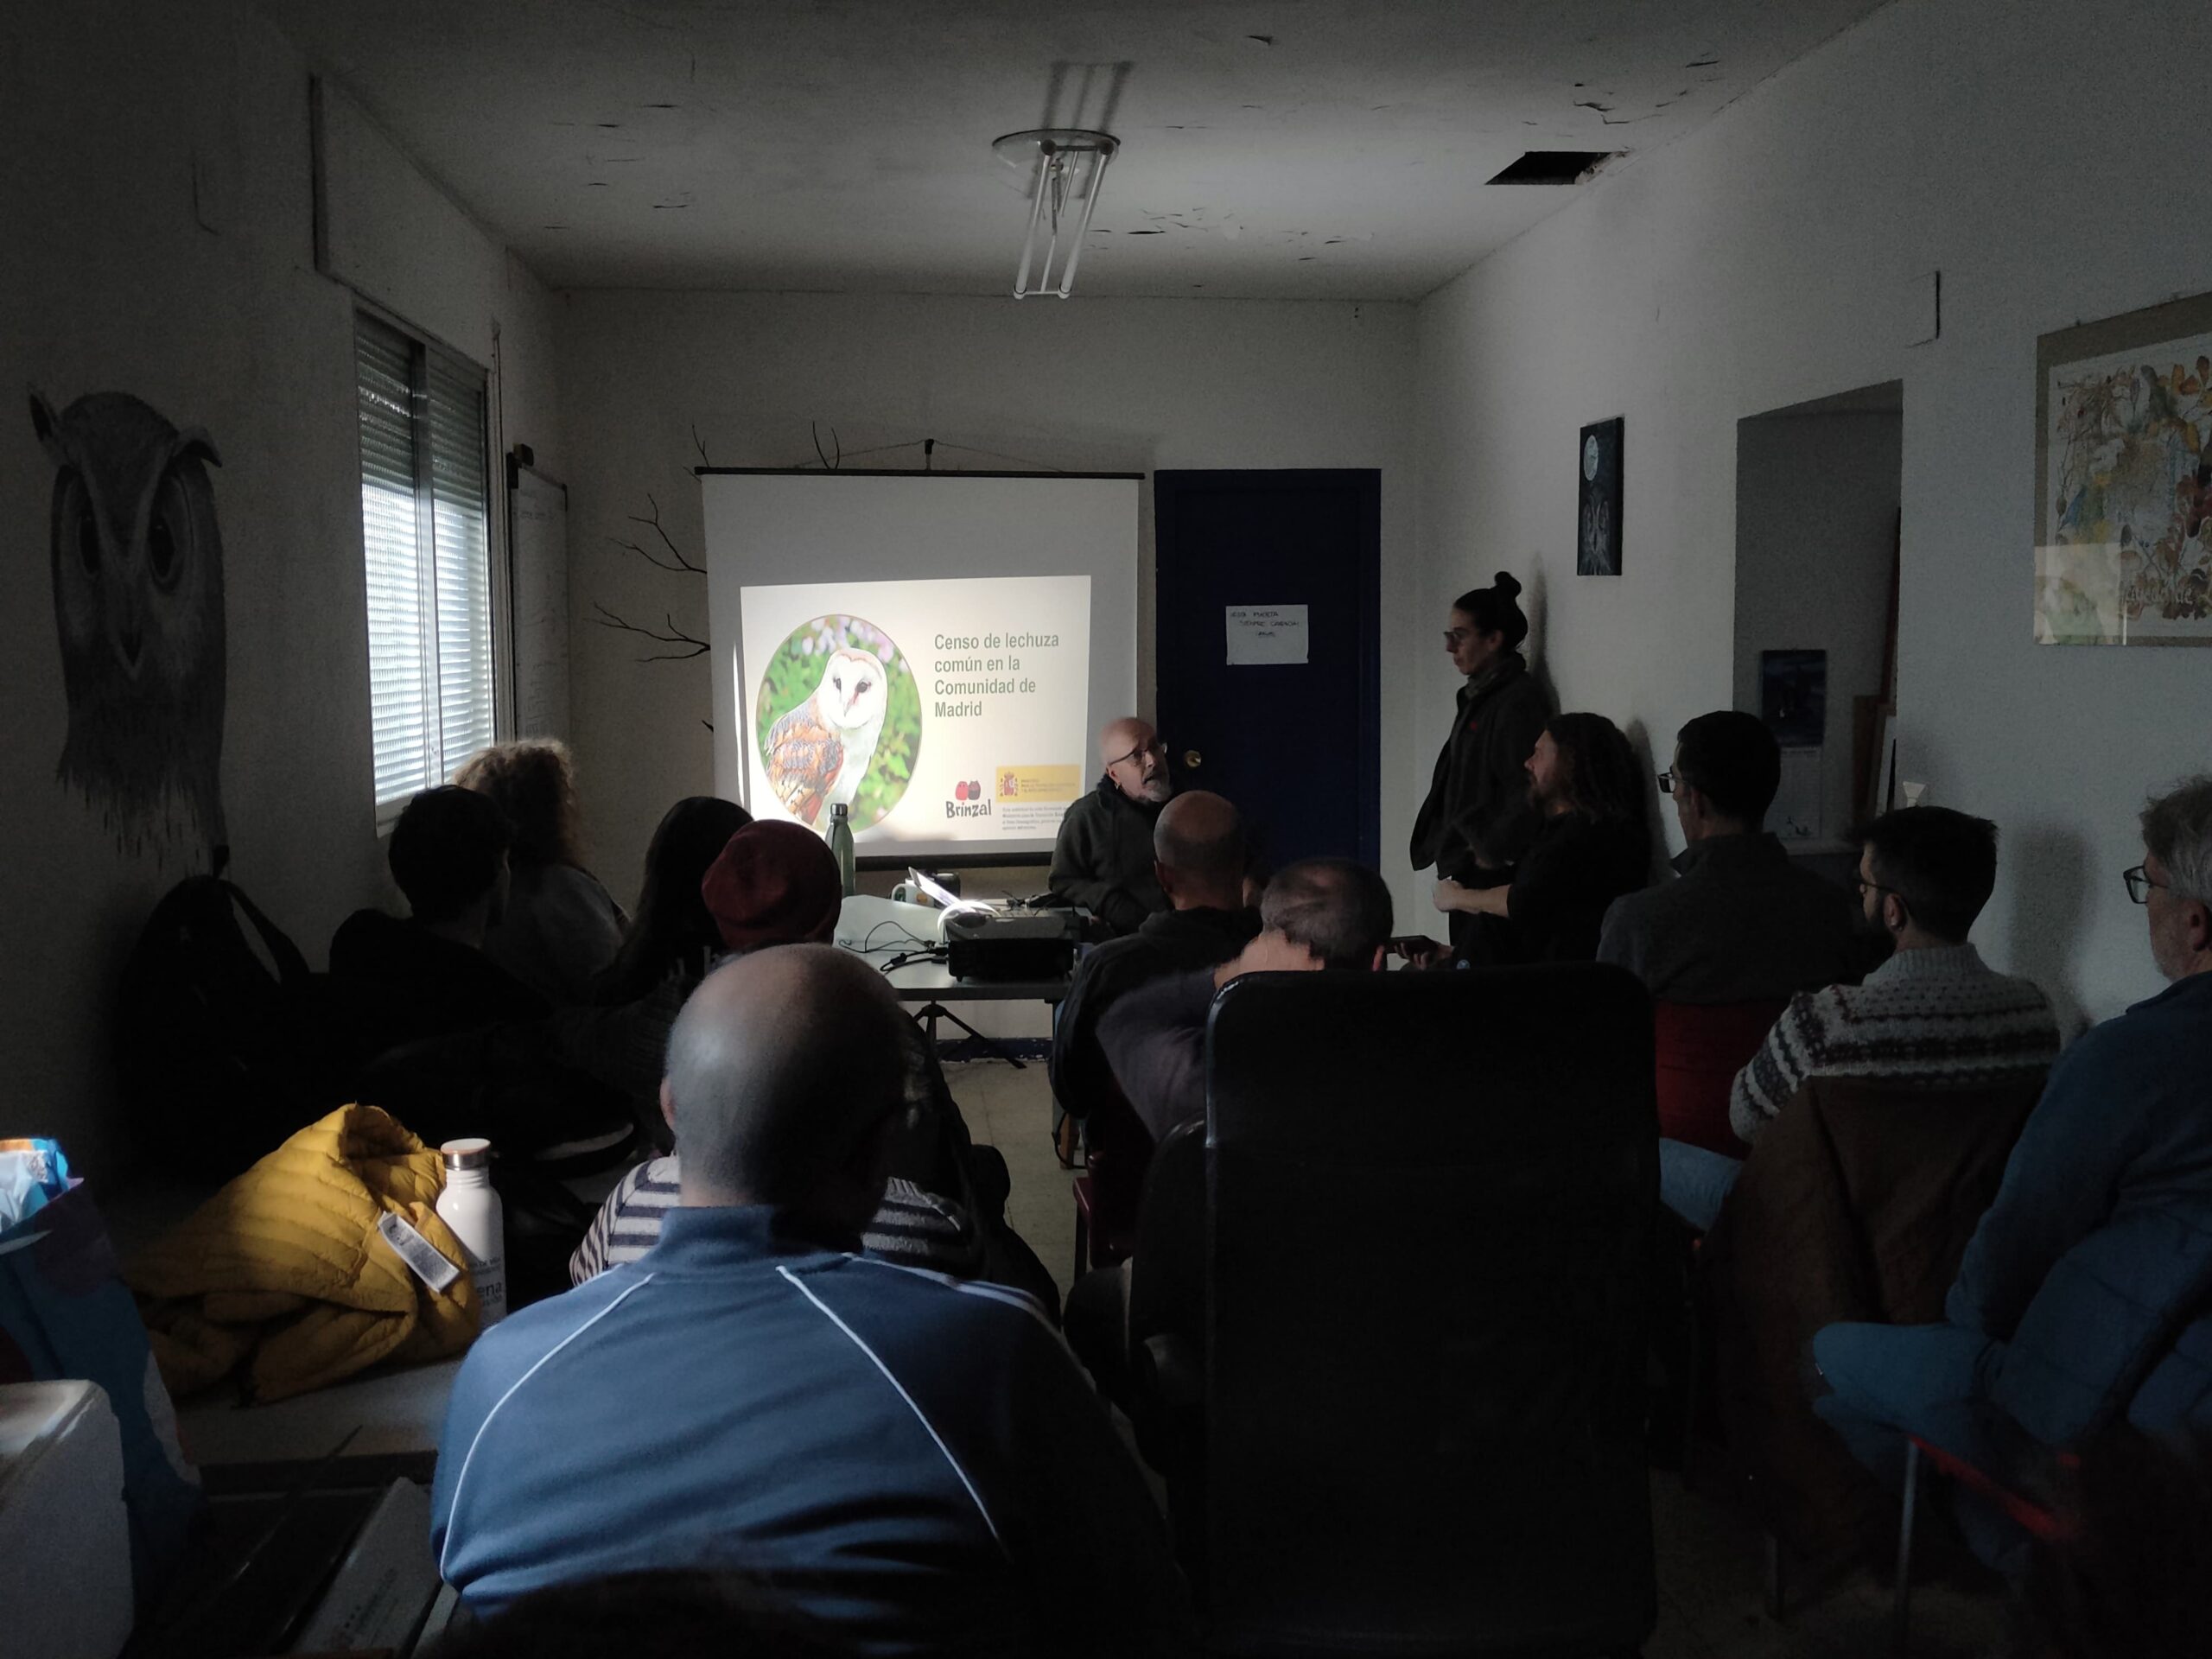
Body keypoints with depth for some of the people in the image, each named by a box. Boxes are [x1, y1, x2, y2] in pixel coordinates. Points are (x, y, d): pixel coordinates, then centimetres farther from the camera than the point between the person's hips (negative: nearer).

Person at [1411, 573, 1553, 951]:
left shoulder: (1519, 702, -14)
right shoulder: (1477, 698, 17)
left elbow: (1528, 794, -20)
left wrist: (1491, 854, -13)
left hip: (1492, 878, -9)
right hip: (1466, 873, 9)